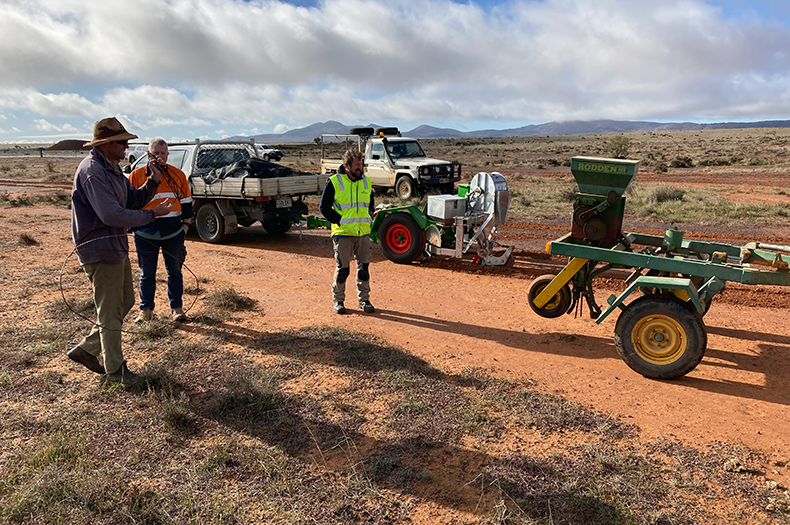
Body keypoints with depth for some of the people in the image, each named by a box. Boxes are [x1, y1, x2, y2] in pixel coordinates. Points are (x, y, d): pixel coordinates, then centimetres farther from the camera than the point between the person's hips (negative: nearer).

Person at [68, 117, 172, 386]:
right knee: (111, 312, 0)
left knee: (125, 302, 19)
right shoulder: (92, 171, -20)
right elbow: (112, 215, -27)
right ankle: (115, 370, 14)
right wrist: (152, 214, -20)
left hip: (116, 247, 10)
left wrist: (153, 182, -4)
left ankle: (86, 350, 30)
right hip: (100, 250, -10)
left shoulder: (112, 168, 13)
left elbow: (134, 200, 13)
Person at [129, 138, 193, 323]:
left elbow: (186, 201, 11)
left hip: (173, 231, 1)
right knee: (147, 273, 9)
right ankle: (146, 309, 21)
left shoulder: (178, 175, 6)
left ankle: (176, 308, 19)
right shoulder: (136, 175, 2)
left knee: (174, 271, 8)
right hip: (145, 232, 0)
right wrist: (132, 225, -1)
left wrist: (186, 224, 5)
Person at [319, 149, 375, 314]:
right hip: (343, 233, -4)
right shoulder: (334, 182, -5)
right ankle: (338, 300, 17)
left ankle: (364, 299, 19)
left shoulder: (366, 182, 11)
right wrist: (339, 221, -9)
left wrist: (369, 219, 9)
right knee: (342, 268, 2)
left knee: (364, 266, 7)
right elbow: (324, 206, -2)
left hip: (363, 232, 4)